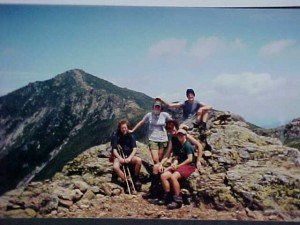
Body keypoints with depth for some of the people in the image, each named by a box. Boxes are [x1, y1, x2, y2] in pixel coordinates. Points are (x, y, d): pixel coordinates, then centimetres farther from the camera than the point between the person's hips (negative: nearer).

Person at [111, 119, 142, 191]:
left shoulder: (131, 136, 1)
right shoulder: (115, 136, -5)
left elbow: (135, 149, -8)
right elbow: (114, 150, -11)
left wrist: (129, 158, -25)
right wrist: (120, 158, -29)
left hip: (129, 156, 2)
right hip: (119, 156, -2)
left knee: (139, 160, -29)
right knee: (115, 167, -35)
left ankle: (135, 178, -8)